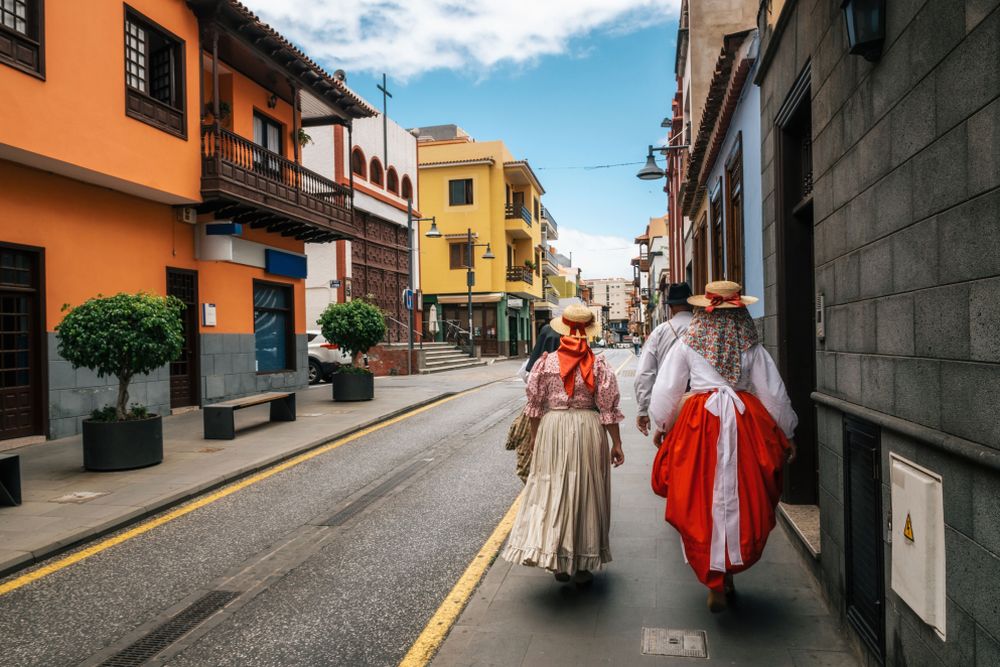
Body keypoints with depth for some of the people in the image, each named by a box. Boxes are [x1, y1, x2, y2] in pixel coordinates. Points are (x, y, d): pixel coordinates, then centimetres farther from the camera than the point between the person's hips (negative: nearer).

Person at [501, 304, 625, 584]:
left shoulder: (546, 362, -3)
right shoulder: (598, 365, -5)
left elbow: (535, 403, 2)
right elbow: (608, 408, -5)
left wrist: (534, 435, 14)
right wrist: (616, 444, 3)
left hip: (552, 428, 1)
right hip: (588, 429, 0)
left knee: (552, 489, 9)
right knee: (586, 492, 10)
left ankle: (559, 562, 8)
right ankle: (583, 564, 19)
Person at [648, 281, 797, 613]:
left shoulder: (687, 344, 2)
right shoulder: (751, 345, 4)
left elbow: (665, 391, 3)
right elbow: (773, 393, 7)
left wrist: (661, 426, 19)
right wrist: (787, 435, 19)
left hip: (699, 422, -1)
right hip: (745, 422, 2)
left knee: (701, 501, 5)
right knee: (743, 498, 14)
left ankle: (716, 584, 6)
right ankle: (729, 572, 24)